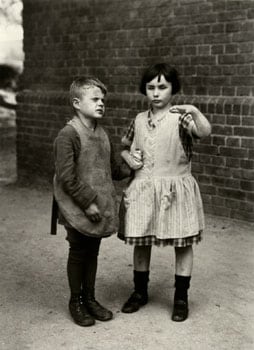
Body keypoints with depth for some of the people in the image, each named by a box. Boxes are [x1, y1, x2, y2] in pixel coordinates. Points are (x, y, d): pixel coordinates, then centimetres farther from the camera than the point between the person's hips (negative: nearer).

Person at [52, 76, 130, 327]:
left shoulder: (101, 134, 8)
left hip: (100, 209, 7)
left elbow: (112, 169, 18)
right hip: (78, 210, -7)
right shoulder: (68, 135, -16)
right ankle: (76, 301, 24)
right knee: (78, 254, 7)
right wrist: (87, 203, -19)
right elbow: (66, 177, -20)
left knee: (93, 252, 16)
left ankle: (90, 298, 31)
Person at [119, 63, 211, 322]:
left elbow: (205, 132, -25)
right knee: (140, 242, 12)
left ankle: (181, 297, 20)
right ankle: (140, 292, 30)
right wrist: (129, 158, 1)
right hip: (143, 190, 4)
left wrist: (195, 112, -44)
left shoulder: (181, 117, -7)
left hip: (176, 189, -4)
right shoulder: (139, 120, 8)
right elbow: (123, 145, 22)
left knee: (183, 243, 5)